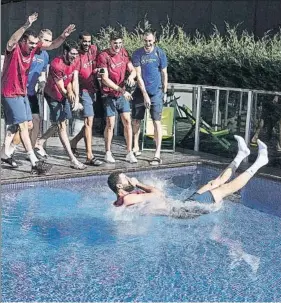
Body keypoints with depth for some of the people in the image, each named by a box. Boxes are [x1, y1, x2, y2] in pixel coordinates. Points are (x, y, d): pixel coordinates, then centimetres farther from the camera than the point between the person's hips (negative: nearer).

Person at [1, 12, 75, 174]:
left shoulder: (34, 47, -2)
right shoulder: (13, 49, -19)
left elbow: (52, 45, 0)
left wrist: (63, 36, -20)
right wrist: (26, 26, -55)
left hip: (22, 92, 8)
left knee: (14, 125, 18)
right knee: (24, 125, -11)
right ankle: (35, 162, -12)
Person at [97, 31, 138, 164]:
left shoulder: (123, 52, 4)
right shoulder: (103, 56, -14)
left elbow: (132, 69, 8)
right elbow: (105, 79, -18)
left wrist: (131, 75, -17)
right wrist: (121, 90, -21)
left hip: (122, 94, 5)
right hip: (109, 94, -5)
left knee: (127, 121, 1)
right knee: (110, 124, -4)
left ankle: (129, 153, 7)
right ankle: (108, 153, 11)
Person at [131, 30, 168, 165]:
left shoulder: (160, 53, -3)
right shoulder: (137, 54, -3)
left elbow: (164, 74, 3)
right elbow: (138, 76, -7)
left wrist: (164, 92, 1)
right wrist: (145, 94, -12)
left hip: (156, 92, -2)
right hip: (141, 91, 2)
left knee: (156, 121, -7)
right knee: (136, 120, 8)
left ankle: (157, 154, -7)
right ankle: (136, 148, 27)